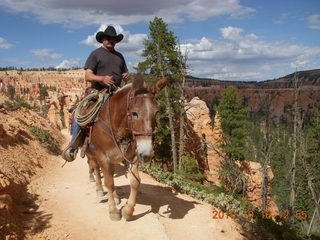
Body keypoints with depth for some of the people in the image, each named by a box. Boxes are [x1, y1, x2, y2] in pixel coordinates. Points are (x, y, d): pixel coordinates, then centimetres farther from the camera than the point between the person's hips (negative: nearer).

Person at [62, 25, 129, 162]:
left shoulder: (119, 56, 20)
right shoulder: (96, 54, 3)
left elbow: (125, 74, 28)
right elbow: (87, 76, -6)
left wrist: (126, 76, 2)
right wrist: (102, 78, -25)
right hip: (98, 92, -5)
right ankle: (72, 147, -10)